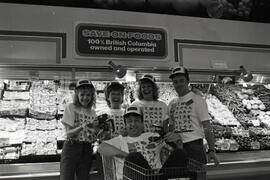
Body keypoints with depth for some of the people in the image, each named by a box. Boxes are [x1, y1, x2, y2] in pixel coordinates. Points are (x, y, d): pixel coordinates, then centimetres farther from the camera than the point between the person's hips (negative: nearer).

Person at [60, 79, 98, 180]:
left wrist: (96, 128, -13)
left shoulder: (93, 112, 9)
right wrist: (82, 127, -26)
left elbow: (93, 137, 7)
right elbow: (69, 133, -9)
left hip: (87, 150, 4)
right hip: (71, 148, -4)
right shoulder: (71, 107, -2)